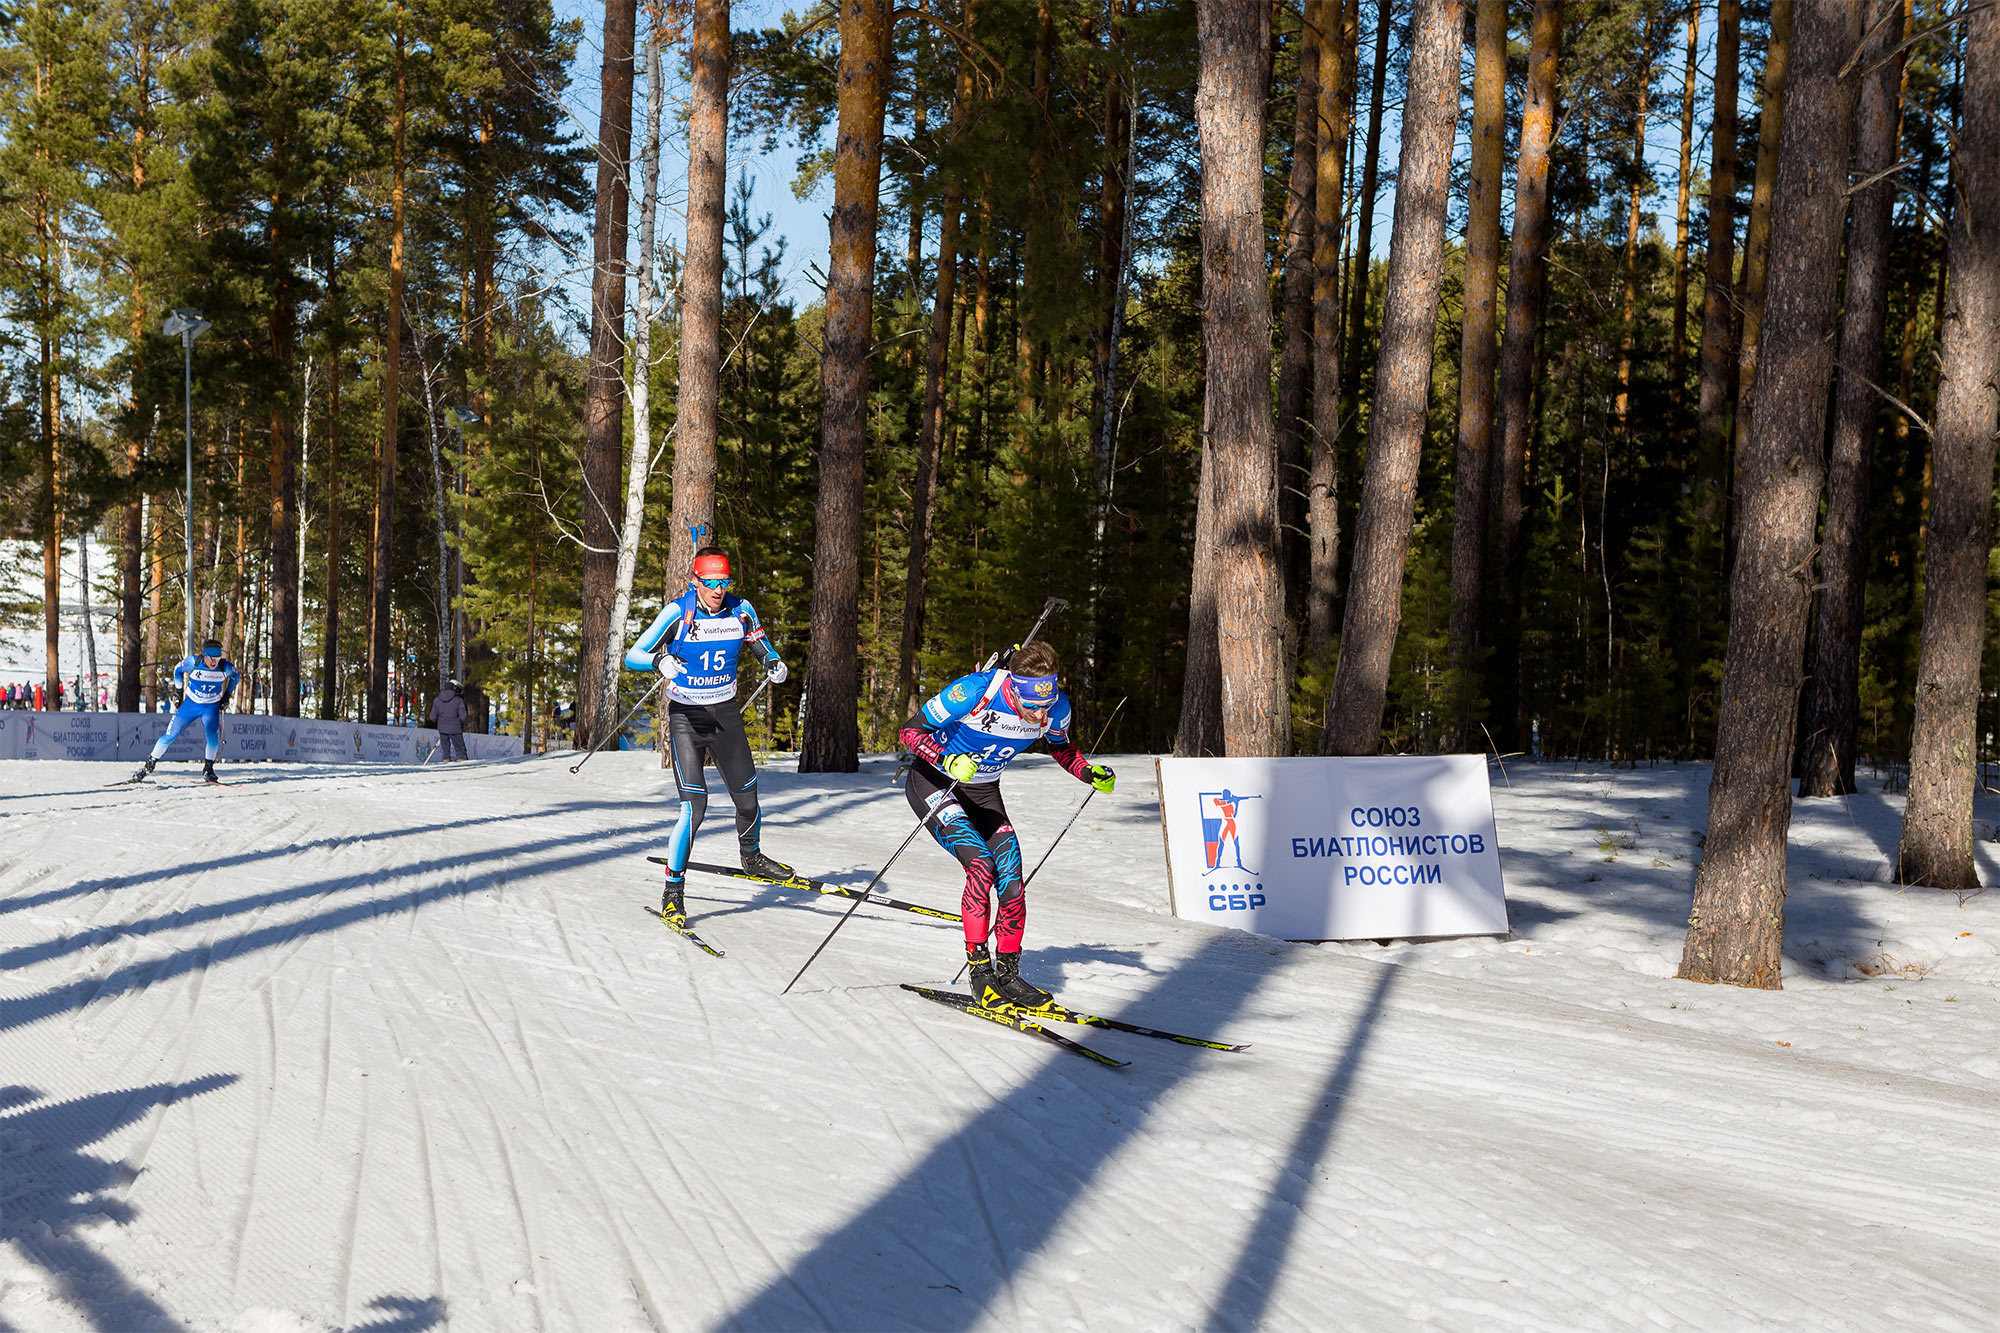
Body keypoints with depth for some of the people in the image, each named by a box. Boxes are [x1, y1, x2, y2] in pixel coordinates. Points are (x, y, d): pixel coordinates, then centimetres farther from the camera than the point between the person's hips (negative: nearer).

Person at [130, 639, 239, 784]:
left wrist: (227, 695, 4)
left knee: (212, 736, -24)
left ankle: (208, 769, -5)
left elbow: (235, 676, 6)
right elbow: (178, 669, 2)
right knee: (171, 735, -2)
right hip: (190, 703, 0)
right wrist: (178, 691, 3)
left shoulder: (225, 666, -19)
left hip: (212, 707, 0)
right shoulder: (193, 661, -21)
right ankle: (149, 765, 13)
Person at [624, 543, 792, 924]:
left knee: (747, 799, 10)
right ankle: (673, 891, -4)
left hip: (726, 714, 4)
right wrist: (659, 660, -35)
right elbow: (632, 656, -14)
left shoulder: (740, 610, -4)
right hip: (686, 717, -4)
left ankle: (751, 856, 41)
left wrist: (774, 663, -8)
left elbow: (760, 642, 14)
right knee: (695, 807, -15)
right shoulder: (678, 612, -15)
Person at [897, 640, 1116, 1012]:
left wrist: (1090, 772, -9)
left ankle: (1007, 973, 10)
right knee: (981, 863, -23)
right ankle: (980, 971, -13)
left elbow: (1061, 747, 9)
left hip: (983, 792, 5)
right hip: (934, 783, -5)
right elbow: (911, 730, -23)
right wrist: (949, 761, -39)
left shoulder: (1056, 707, -15)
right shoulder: (974, 691, -31)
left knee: (1012, 880, -6)